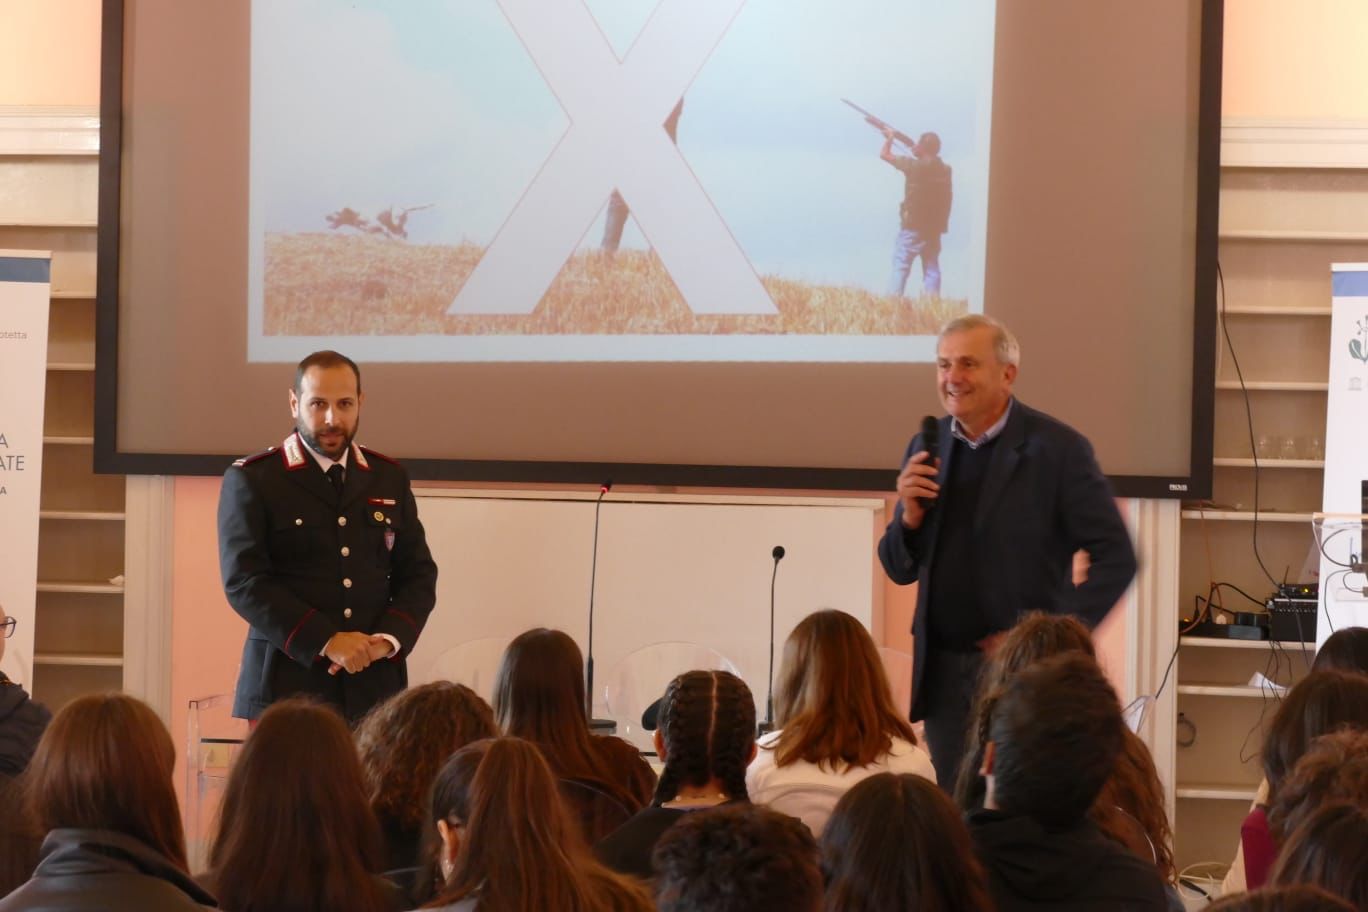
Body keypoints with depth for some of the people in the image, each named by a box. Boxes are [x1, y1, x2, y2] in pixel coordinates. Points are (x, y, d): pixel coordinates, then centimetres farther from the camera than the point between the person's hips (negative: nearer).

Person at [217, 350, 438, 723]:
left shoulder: (390, 479, 13)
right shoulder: (251, 480, 0)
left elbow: (418, 574, 13)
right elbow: (243, 581, -8)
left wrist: (389, 639, -6)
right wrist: (326, 642, -16)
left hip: (374, 687, 3)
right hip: (287, 683, -3)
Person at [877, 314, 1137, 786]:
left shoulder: (1058, 449, -8)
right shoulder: (928, 448, 7)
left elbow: (1116, 558, -8)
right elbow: (900, 570, 12)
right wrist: (910, 516, -9)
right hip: (942, 673, 5)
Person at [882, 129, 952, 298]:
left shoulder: (915, 166, -13)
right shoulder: (944, 170, 3)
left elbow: (885, 155, -3)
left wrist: (890, 137, 12)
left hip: (912, 227, -5)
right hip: (934, 228, 5)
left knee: (900, 267, -2)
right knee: (931, 269, 7)